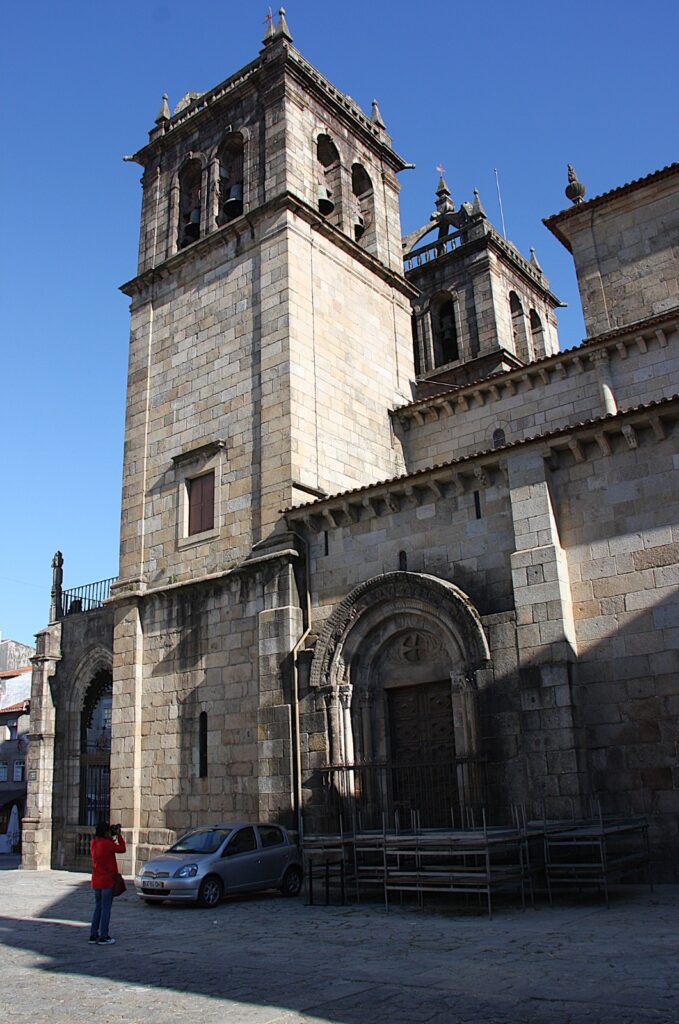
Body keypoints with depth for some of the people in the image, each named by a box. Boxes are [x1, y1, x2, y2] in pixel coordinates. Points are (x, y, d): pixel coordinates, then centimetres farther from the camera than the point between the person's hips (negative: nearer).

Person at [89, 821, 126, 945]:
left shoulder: (93, 843, 4)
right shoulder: (106, 844, -19)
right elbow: (122, 849, -10)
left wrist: (112, 836, 9)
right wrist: (118, 834, -3)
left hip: (96, 881, 8)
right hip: (107, 881, -8)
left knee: (98, 908, 17)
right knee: (106, 908, 0)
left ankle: (93, 935, 19)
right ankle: (104, 937, 2)